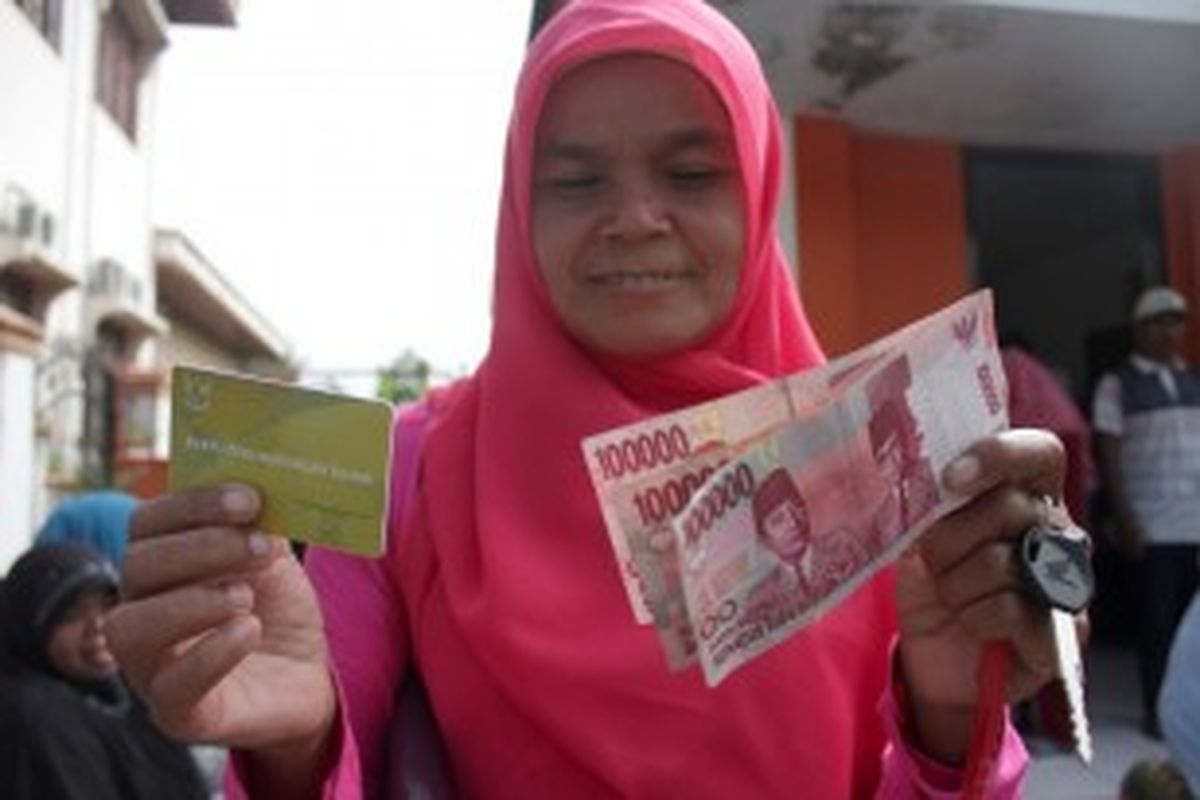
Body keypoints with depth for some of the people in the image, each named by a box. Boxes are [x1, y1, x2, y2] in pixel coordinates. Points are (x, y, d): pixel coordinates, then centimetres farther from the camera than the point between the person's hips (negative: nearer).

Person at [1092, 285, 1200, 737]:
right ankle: (1158, 710, 12)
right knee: (1158, 617, 2)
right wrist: (1124, 519, -10)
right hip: (1152, 526, -4)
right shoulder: (1118, 385, 2)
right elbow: (1108, 455, -3)